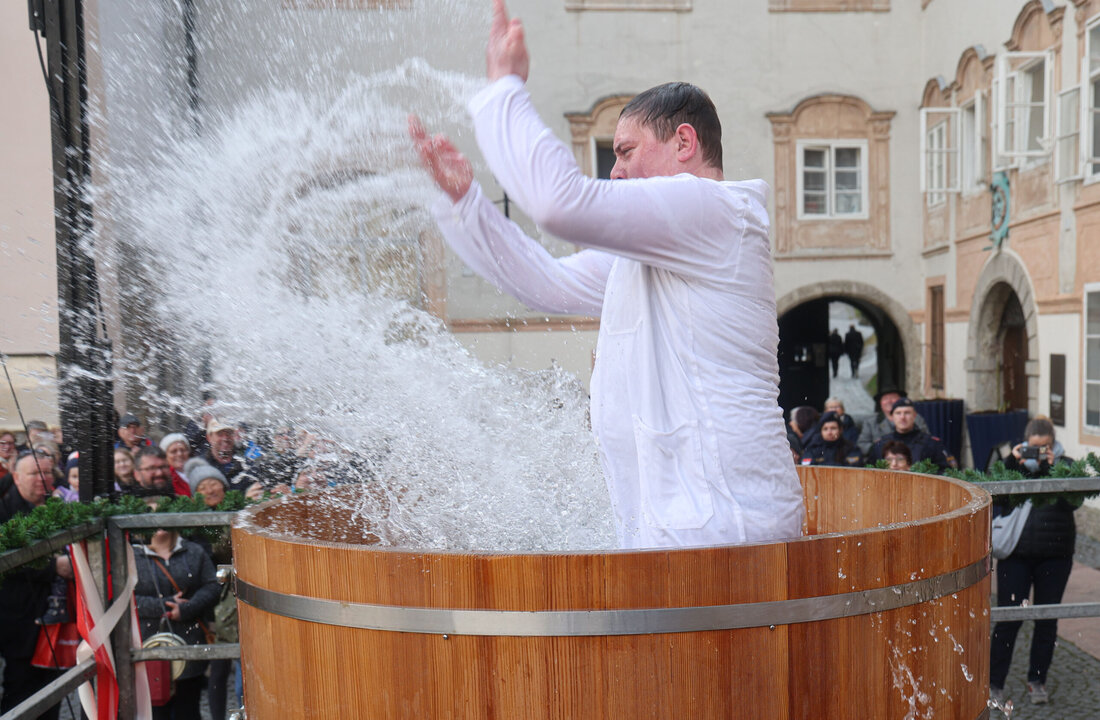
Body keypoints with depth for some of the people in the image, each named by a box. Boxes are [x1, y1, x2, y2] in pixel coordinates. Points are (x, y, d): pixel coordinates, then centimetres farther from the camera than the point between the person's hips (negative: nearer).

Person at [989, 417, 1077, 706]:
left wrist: (1052, 468, -19)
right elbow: (993, 493, -7)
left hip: (1055, 554, 1)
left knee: (1047, 618, 10)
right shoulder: (1013, 463, 6)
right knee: (1008, 617, -1)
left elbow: (1075, 500, -11)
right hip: (1016, 552, -1)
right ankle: (994, 682, 8)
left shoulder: (1065, 464, 4)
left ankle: (1037, 680, 25)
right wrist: (1012, 462, -14)